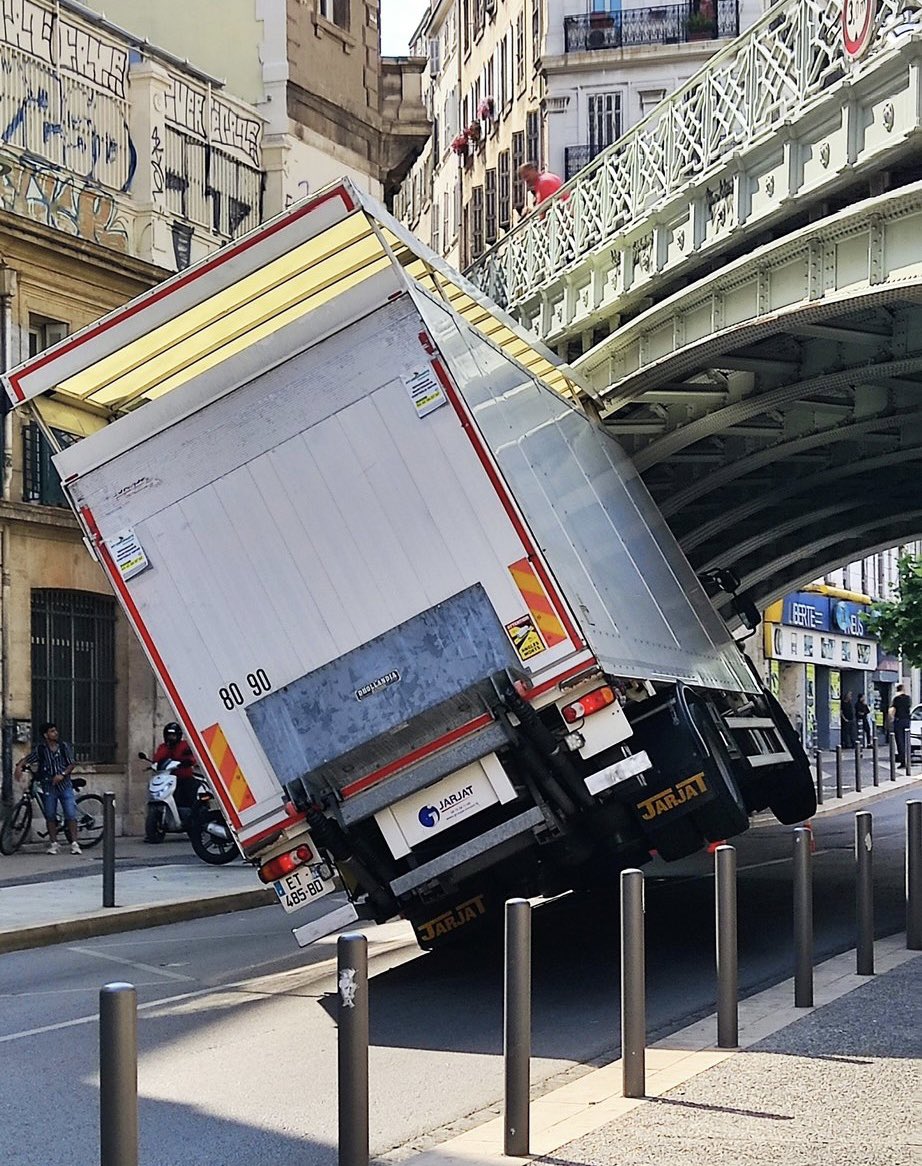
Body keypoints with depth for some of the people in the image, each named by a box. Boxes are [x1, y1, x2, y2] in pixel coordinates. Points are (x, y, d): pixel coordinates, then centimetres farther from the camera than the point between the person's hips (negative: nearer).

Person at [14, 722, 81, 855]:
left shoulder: (64, 747, 0)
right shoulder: (40, 749, -1)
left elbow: (72, 764, 0)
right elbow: (27, 759, 3)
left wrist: (62, 774, -15)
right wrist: (19, 766, -18)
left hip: (65, 785, -1)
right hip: (49, 786, 1)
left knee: (71, 815, -6)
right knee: (50, 816, 5)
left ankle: (74, 844, -3)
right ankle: (53, 844, 15)